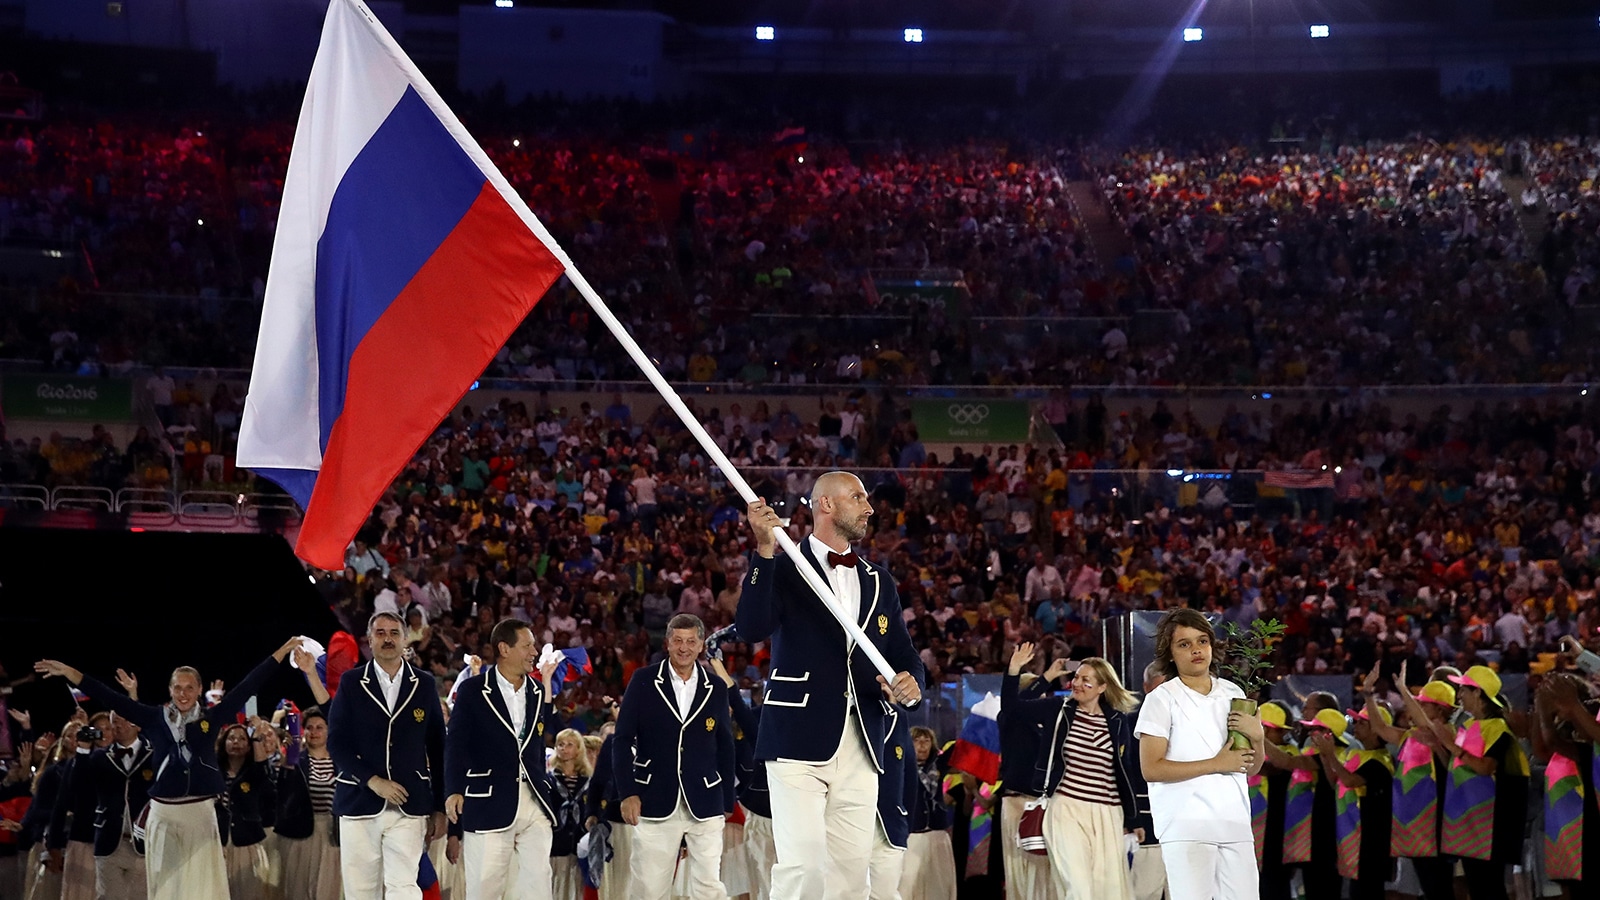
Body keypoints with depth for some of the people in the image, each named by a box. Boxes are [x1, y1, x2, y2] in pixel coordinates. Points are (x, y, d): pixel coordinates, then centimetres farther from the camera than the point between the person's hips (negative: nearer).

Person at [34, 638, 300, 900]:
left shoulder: (211, 718, 3)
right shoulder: (155, 718, 4)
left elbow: (247, 688, 3)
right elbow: (111, 698, 2)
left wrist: (282, 652, 2)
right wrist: (68, 672, -3)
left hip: (201, 814, -1)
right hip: (163, 815, 1)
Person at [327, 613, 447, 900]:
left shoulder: (425, 685, 9)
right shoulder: (350, 683, 6)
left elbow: (437, 748, 10)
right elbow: (336, 743, 0)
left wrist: (439, 807, 7)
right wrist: (373, 781, -12)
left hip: (409, 807, 0)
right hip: (359, 801, 0)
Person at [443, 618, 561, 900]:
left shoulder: (538, 691, 14)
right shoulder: (473, 690, -1)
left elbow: (545, 736, 12)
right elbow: (456, 744, -4)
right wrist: (454, 791, -13)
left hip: (534, 802, 4)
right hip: (490, 802, -4)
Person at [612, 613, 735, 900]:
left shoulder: (716, 689, 8)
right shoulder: (644, 681, 3)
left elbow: (725, 748, 12)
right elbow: (623, 739, 2)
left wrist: (726, 803, 10)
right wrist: (627, 792, -7)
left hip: (704, 804, 1)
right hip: (655, 801, -1)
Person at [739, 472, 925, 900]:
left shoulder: (879, 581, 20)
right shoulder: (783, 568, 2)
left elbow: (904, 654, 20)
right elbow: (752, 628, -14)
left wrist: (910, 683, -4)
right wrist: (765, 552, -23)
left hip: (861, 745, 5)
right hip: (800, 737, -5)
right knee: (802, 864, -15)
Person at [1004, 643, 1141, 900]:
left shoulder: (1118, 721, 5)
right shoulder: (1059, 710, 3)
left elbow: (1124, 773, 10)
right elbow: (1011, 706, 1)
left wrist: (1133, 820, 12)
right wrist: (1014, 669, -12)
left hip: (1107, 814, 2)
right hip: (1066, 810, -2)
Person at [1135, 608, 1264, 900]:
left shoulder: (1232, 693, 13)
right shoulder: (1162, 699, -3)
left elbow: (1252, 769, 17)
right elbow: (1151, 768, -11)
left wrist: (1257, 736, -4)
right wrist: (1216, 764, -11)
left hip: (1235, 823, 5)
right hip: (1186, 828, -5)